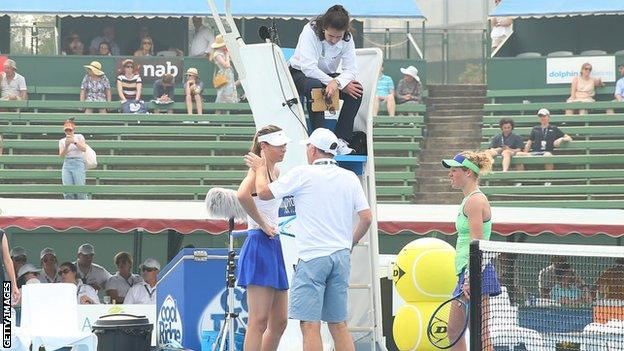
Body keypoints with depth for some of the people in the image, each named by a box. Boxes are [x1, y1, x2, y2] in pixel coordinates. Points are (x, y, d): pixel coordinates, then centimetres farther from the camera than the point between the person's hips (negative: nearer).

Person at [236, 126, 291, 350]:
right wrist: (262, 224, -20)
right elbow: (242, 195, -31)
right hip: (259, 245, -10)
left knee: (279, 321, 10)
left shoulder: (276, 172, 16)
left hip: (274, 246, 10)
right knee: (259, 322, -11)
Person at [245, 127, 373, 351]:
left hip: (312, 258, -6)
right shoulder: (350, 178, 9)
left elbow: (264, 192, 1)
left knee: (310, 325, -7)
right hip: (341, 257, 6)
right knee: (338, 324, 10)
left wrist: (260, 168, 20)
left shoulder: (303, 174, -5)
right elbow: (366, 217, 8)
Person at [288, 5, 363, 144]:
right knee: (315, 86, -40)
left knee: (357, 90, -22)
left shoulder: (347, 38, -12)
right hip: (299, 74, -4)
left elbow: (351, 70, -19)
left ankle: (342, 138, -18)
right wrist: (336, 83, -34)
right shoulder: (310, 32, -25)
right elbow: (308, 68, -32)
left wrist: (336, 82, -41)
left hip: (327, 76, 4)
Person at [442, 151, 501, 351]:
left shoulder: (475, 200, -13)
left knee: (480, 334, -8)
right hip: (467, 273, 11)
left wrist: (470, 279, -23)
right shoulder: (469, 200, 17)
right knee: (453, 330, 14)